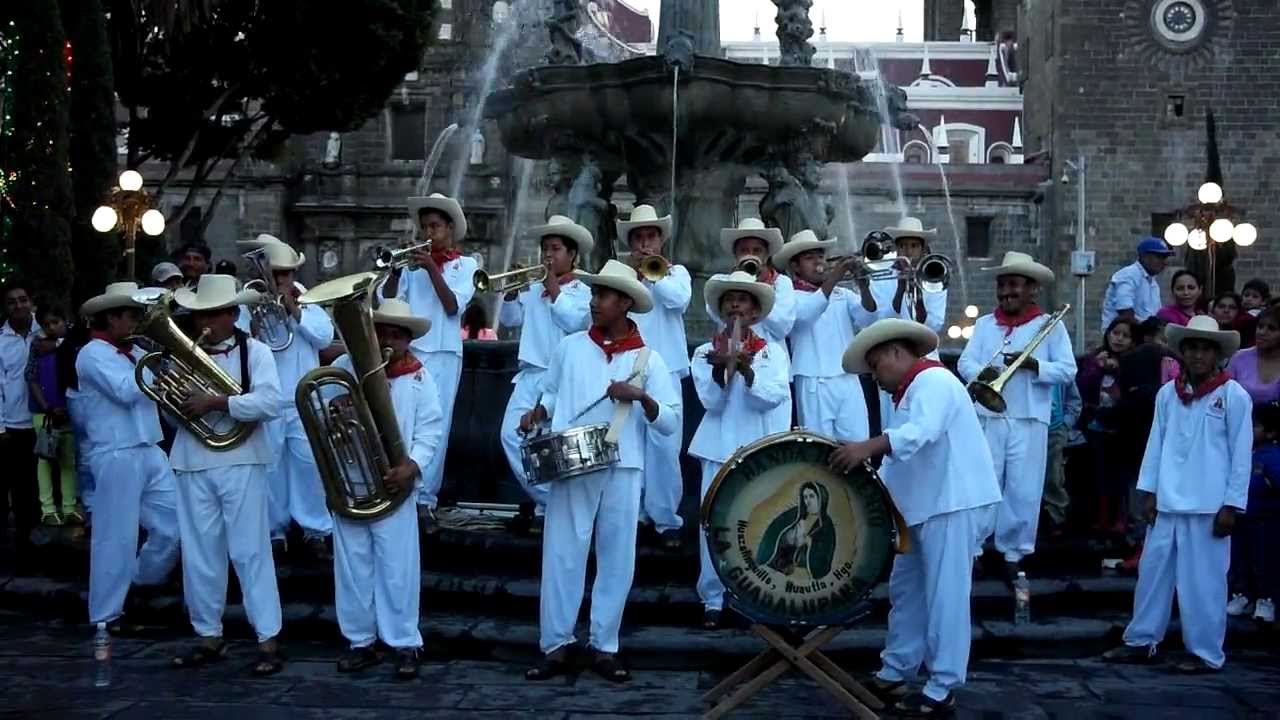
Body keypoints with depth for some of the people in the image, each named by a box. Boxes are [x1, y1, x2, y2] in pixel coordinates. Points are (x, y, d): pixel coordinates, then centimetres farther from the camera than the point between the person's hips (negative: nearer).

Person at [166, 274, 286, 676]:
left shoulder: (255, 351, -3)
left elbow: (270, 403, -17)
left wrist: (216, 402, -20)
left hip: (240, 462, -4)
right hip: (192, 464, 5)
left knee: (250, 550, -2)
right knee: (199, 553, 10)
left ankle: (268, 639, 3)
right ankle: (209, 636, 22)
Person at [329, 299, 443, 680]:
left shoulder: (419, 377, 0)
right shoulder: (343, 367, 2)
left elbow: (430, 427, -2)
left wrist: (412, 465, -17)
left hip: (391, 485, -1)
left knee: (397, 567, 0)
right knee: (352, 565, 8)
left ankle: (405, 644, 10)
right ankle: (361, 641, 20)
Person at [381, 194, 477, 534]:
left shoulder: (465, 264, 9)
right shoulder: (413, 261, 13)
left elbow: (453, 306, -6)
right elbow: (387, 300, 3)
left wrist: (432, 268, -14)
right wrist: (395, 268, -11)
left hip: (442, 354, -2)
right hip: (406, 351, 2)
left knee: (435, 426, -4)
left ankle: (425, 500, -1)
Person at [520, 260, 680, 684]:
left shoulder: (648, 359, 2)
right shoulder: (570, 347, 7)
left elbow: (669, 423, -1)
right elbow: (551, 394, 20)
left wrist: (640, 397, -18)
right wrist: (537, 414, 0)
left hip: (622, 471, 0)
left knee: (617, 560, 4)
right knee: (562, 555, 0)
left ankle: (604, 647, 15)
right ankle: (555, 646, 8)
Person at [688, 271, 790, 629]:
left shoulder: (772, 351, 5)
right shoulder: (705, 352, 6)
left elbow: (773, 397, -10)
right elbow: (712, 401, -6)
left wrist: (745, 368, -26)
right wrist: (721, 367, -23)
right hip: (719, 450, 0)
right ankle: (712, 599, 8)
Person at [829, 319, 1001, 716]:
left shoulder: (933, 380, -12)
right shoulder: (908, 393, 19)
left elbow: (923, 431, -32)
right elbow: (900, 457, 18)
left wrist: (867, 446, -42)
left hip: (955, 505, -10)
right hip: (926, 507, 11)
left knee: (944, 598, -5)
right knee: (906, 590, 14)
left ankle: (941, 691, 2)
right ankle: (893, 675, 24)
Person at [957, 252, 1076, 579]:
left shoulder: (1051, 325, 3)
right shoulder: (984, 324, 11)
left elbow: (1068, 370, -3)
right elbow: (964, 362, 2)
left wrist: (1034, 365, -18)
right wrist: (981, 373, -19)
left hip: (1029, 421, -1)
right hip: (987, 417, 2)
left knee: (1023, 490, 1)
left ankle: (1013, 552, 12)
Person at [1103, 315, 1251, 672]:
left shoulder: (1234, 395, -4)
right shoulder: (1168, 393, 8)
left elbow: (1241, 453, -4)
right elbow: (1156, 443, 10)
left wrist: (1231, 505, -8)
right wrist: (1149, 491, 5)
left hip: (1208, 505, -4)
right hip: (1168, 502, 5)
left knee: (1203, 579, 1)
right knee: (1153, 569, 10)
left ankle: (1206, 653, 12)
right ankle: (1141, 641, 22)